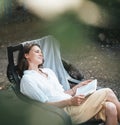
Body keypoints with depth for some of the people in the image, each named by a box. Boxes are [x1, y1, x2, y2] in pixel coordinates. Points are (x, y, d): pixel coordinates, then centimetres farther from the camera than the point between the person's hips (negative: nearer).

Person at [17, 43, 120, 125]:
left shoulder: (48, 71, 22)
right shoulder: (27, 79, -2)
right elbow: (45, 104, -11)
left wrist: (79, 86, 7)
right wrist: (70, 102, -21)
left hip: (71, 105, 7)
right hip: (65, 112, -7)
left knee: (110, 107, -17)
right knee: (108, 93, -12)